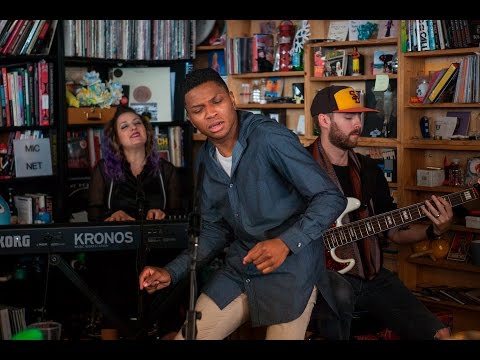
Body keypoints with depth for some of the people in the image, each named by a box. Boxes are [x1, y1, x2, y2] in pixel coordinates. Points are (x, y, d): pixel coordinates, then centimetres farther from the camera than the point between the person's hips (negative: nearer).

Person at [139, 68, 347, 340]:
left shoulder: (270, 138, -18)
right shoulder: (205, 161, 6)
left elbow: (331, 198, -18)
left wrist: (286, 243, -31)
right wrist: (172, 272, 2)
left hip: (291, 267, -6)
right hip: (238, 270, 7)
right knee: (187, 336, 5)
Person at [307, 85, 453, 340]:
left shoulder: (369, 169, 13)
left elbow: (395, 231, 15)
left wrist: (434, 230, -2)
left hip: (372, 275, 5)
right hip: (323, 273, -5)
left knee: (438, 334, -9)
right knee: (339, 293, -41)